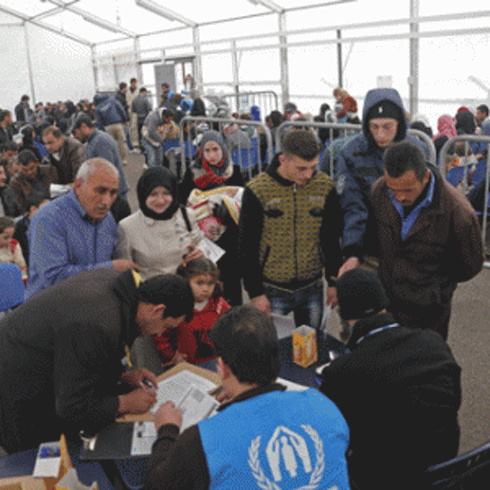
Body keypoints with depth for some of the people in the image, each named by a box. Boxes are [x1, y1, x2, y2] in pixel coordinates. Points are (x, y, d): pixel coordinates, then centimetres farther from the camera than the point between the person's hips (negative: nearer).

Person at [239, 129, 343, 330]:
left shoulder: (325, 187, -3)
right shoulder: (257, 190, -11)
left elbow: (332, 239, 8)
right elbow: (247, 247, -5)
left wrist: (334, 282, 8)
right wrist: (255, 293, -7)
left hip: (312, 289, 2)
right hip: (272, 290, -2)